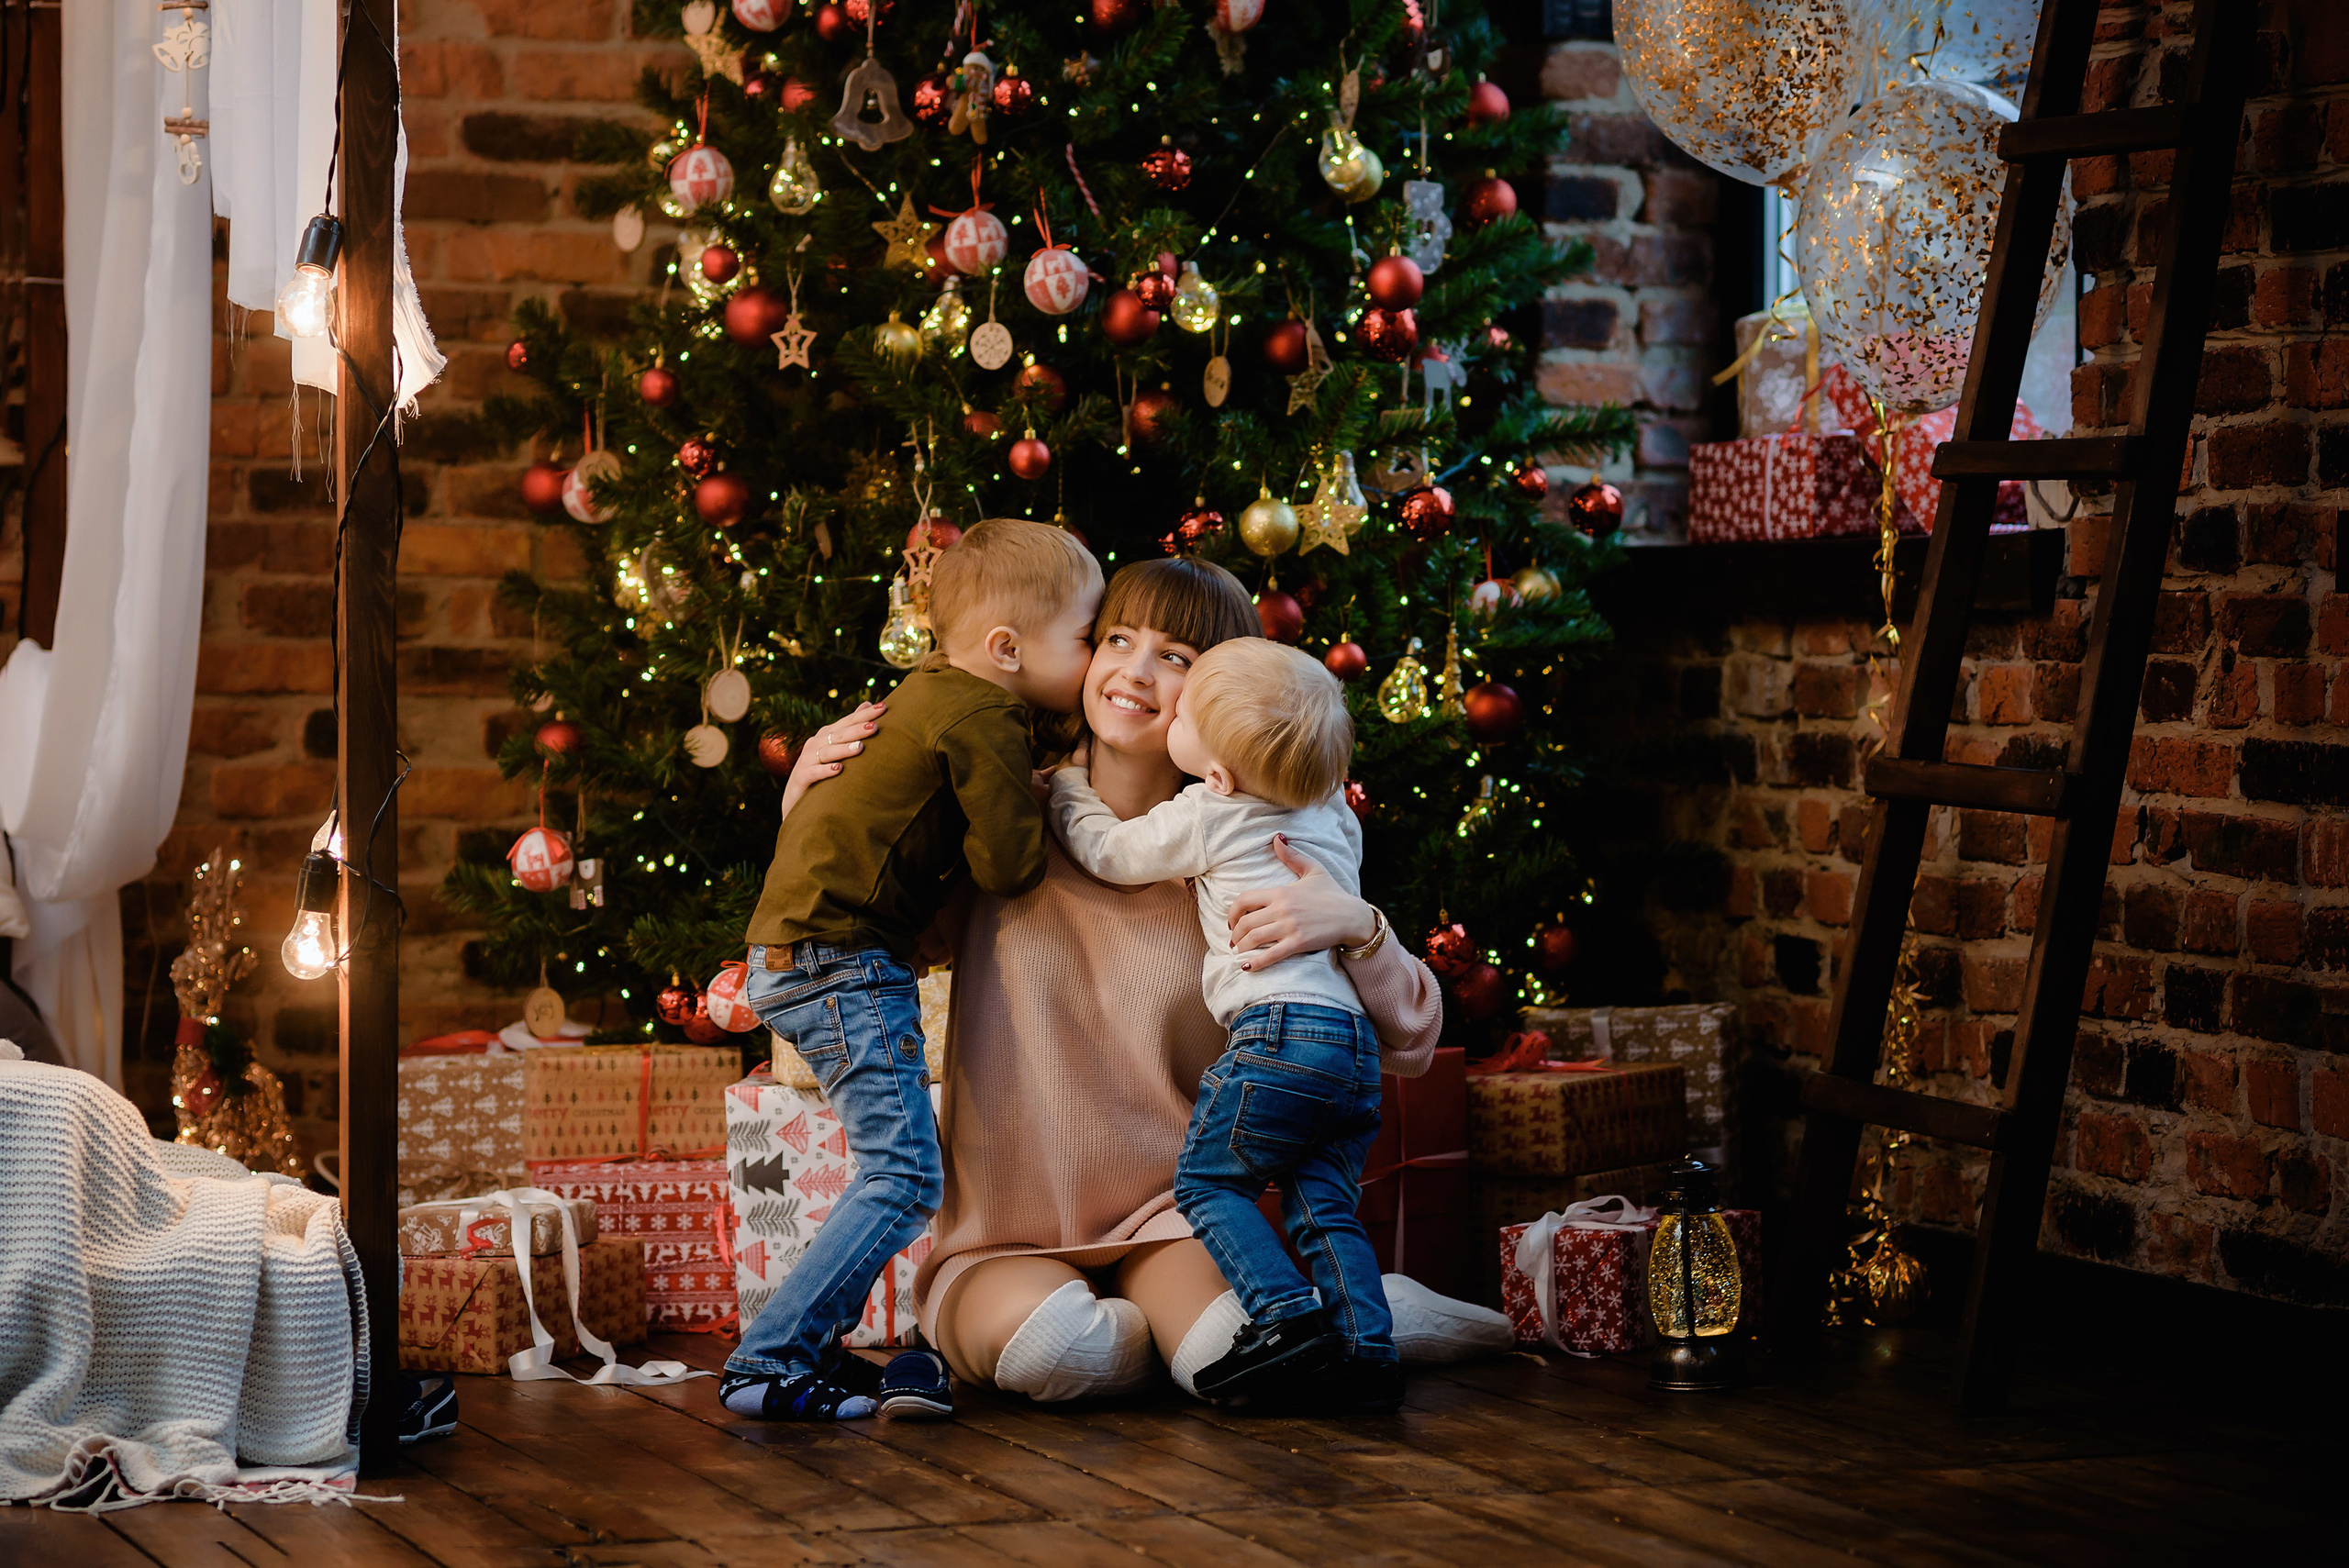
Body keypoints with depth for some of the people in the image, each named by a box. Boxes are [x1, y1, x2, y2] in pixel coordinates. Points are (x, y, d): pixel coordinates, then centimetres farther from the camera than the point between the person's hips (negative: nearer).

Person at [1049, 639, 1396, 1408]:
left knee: (1207, 1180, 2)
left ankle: (1285, 1315, -13)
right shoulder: (1335, 817, 19)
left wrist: (1068, 783, 33)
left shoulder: (1206, 819, -1)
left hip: (1279, 1031, -7)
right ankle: (1368, 1345, -2)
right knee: (1326, 1206, 10)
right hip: (1356, 1040, 7)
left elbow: (1106, 849, 15)